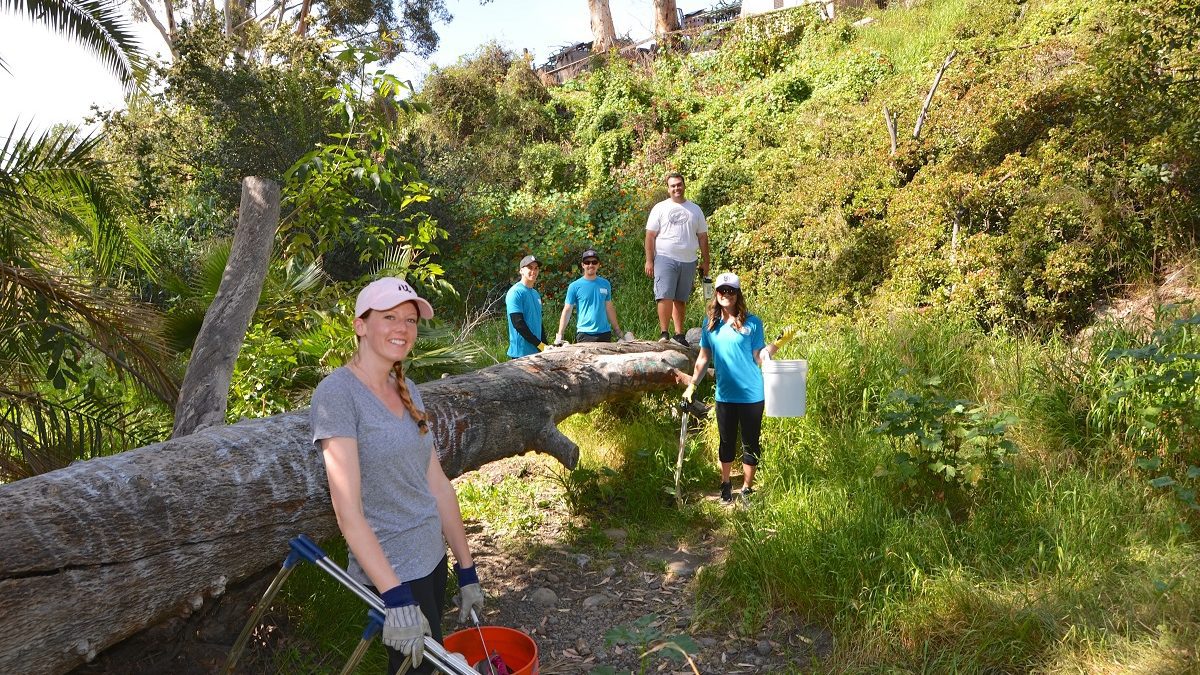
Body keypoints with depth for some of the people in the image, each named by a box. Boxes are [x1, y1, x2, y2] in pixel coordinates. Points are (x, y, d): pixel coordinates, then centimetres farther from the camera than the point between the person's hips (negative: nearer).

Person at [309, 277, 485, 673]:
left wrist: (467, 572, 7)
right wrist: (397, 598, -26)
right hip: (390, 570, -7)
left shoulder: (407, 390, 6)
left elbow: (438, 485, 6)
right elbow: (348, 511, -23)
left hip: (432, 558, 8)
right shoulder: (337, 393, -18)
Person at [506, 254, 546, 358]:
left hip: (537, 352, 8)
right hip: (521, 353, -8)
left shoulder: (536, 294, 16)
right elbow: (518, 323, -16)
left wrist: (545, 346, 10)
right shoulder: (516, 292, -9)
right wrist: (539, 344, -15)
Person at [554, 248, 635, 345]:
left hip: (605, 333, 3)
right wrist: (559, 335, -10)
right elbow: (567, 311, -2)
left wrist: (619, 332, 16)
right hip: (584, 334, -3)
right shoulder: (575, 286, 0)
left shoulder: (605, 284, 9)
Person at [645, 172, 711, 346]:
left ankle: (679, 334, 13)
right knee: (665, 296, -12)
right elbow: (650, 235, 0)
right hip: (665, 258, -3)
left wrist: (705, 261, 10)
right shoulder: (660, 208, 4)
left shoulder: (695, 209, 14)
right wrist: (649, 261, -7)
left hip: (688, 261, 3)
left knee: (681, 299, 8)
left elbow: (702, 237, 15)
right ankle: (664, 334, -8)